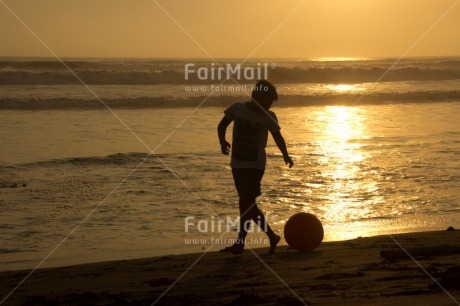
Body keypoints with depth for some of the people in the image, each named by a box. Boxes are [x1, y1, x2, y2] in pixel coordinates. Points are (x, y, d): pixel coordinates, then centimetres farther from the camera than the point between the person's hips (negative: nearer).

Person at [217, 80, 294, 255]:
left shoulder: (268, 117, -2)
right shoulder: (237, 109, -1)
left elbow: (277, 137, 10)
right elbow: (222, 126, 11)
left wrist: (285, 155, -6)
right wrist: (222, 142, -6)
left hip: (255, 166, -3)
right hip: (237, 164, 3)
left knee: (246, 203, -12)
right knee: (248, 204, 8)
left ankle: (240, 243, -6)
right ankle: (272, 237, 18)